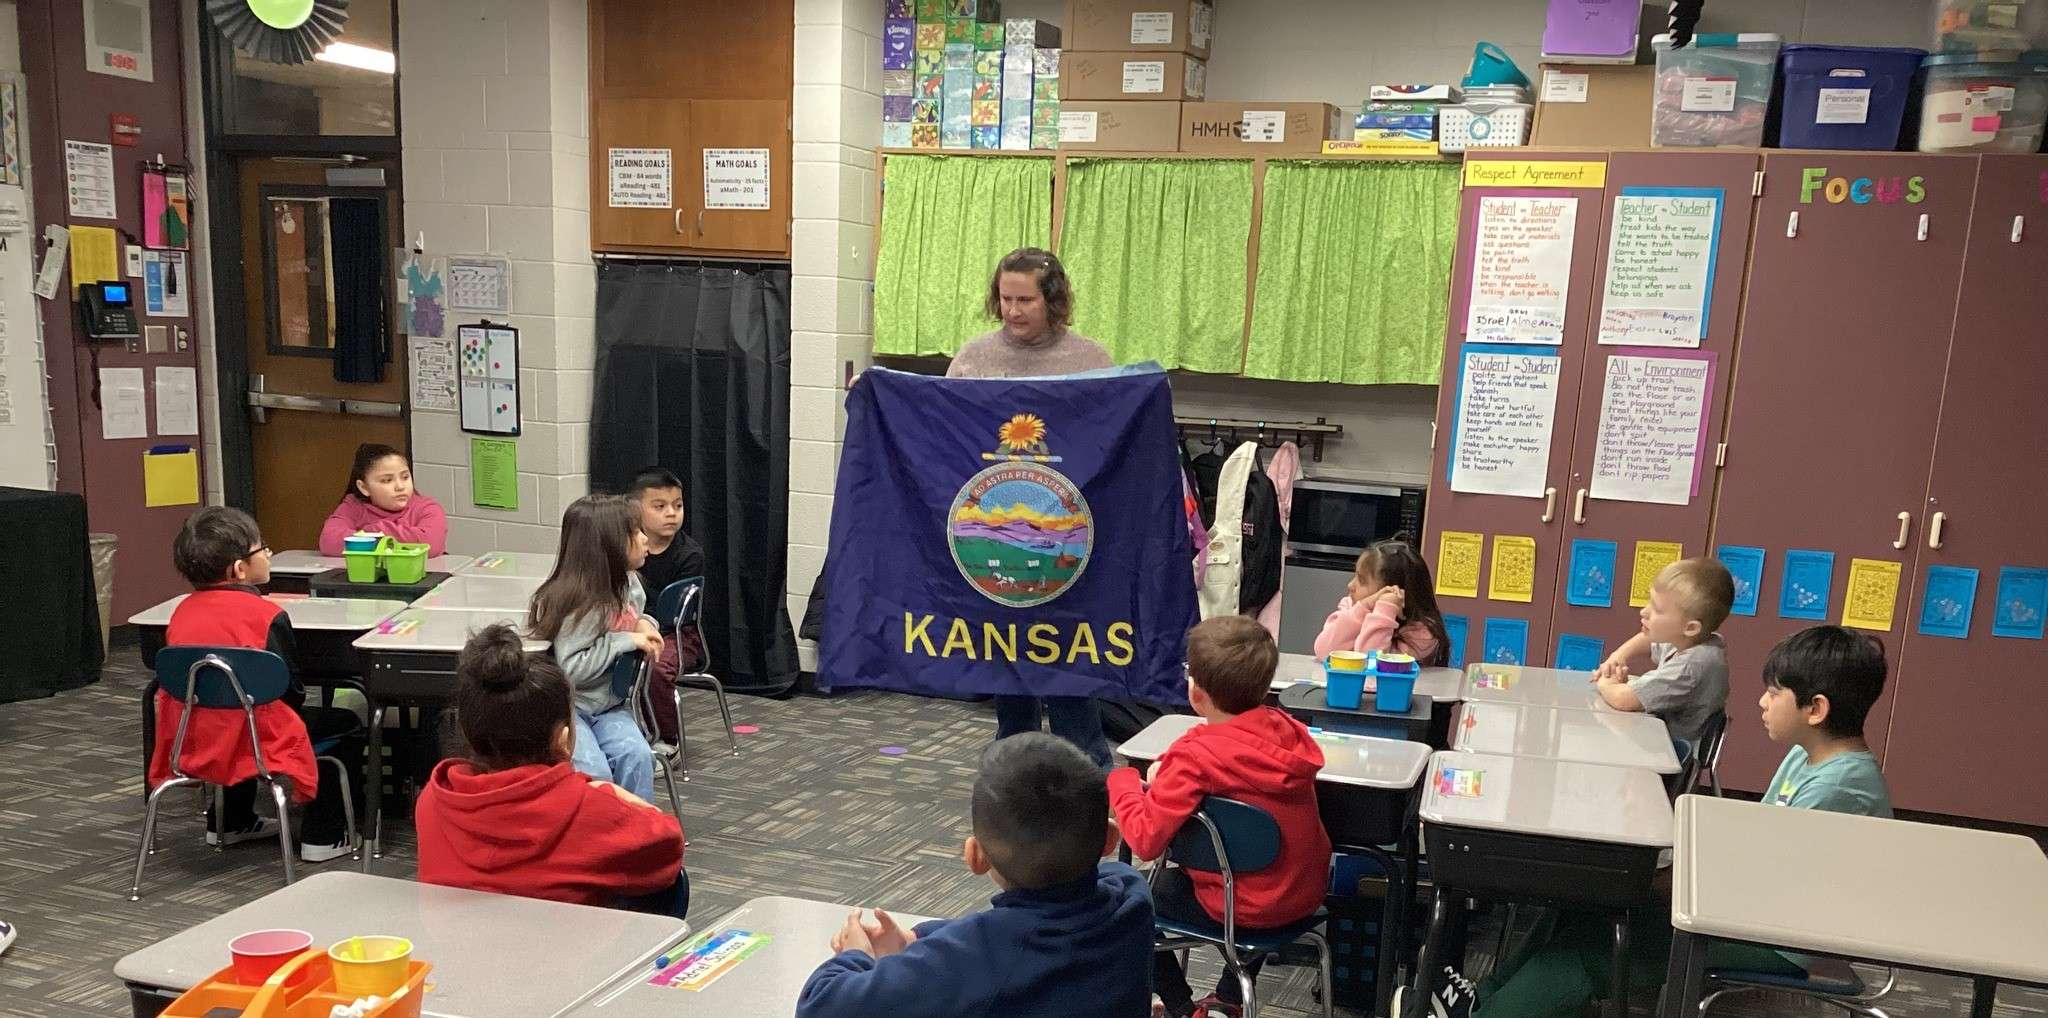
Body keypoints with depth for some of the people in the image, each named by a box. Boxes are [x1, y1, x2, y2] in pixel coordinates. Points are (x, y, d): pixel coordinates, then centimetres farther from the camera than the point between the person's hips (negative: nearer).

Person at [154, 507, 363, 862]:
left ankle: (229, 821, 45)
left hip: (191, 742, 8)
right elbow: (291, 691, -12)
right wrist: (289, 710, 11)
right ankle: (324, 836, 9)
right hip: (253, 740, -7)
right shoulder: (266, 614, -16)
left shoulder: (183, 610, 3)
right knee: (348, 725, 11)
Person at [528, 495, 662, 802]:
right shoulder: (579, 601, -21)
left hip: (609, 705, 6)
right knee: (594, 775, -28)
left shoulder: (629, 583, 2)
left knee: (637, 758, -23)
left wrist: (644, 624, 0)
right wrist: (626, 640, -22)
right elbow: (571, 668, -25)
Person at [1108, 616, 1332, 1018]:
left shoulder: (1196, 757, -26)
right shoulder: (1286, 728, -7)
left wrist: (1122, 782, -11)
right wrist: (1172, 777, 3)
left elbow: (1146, 840, -28)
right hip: (1307, 891, 6)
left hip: (1249, 908, -6)